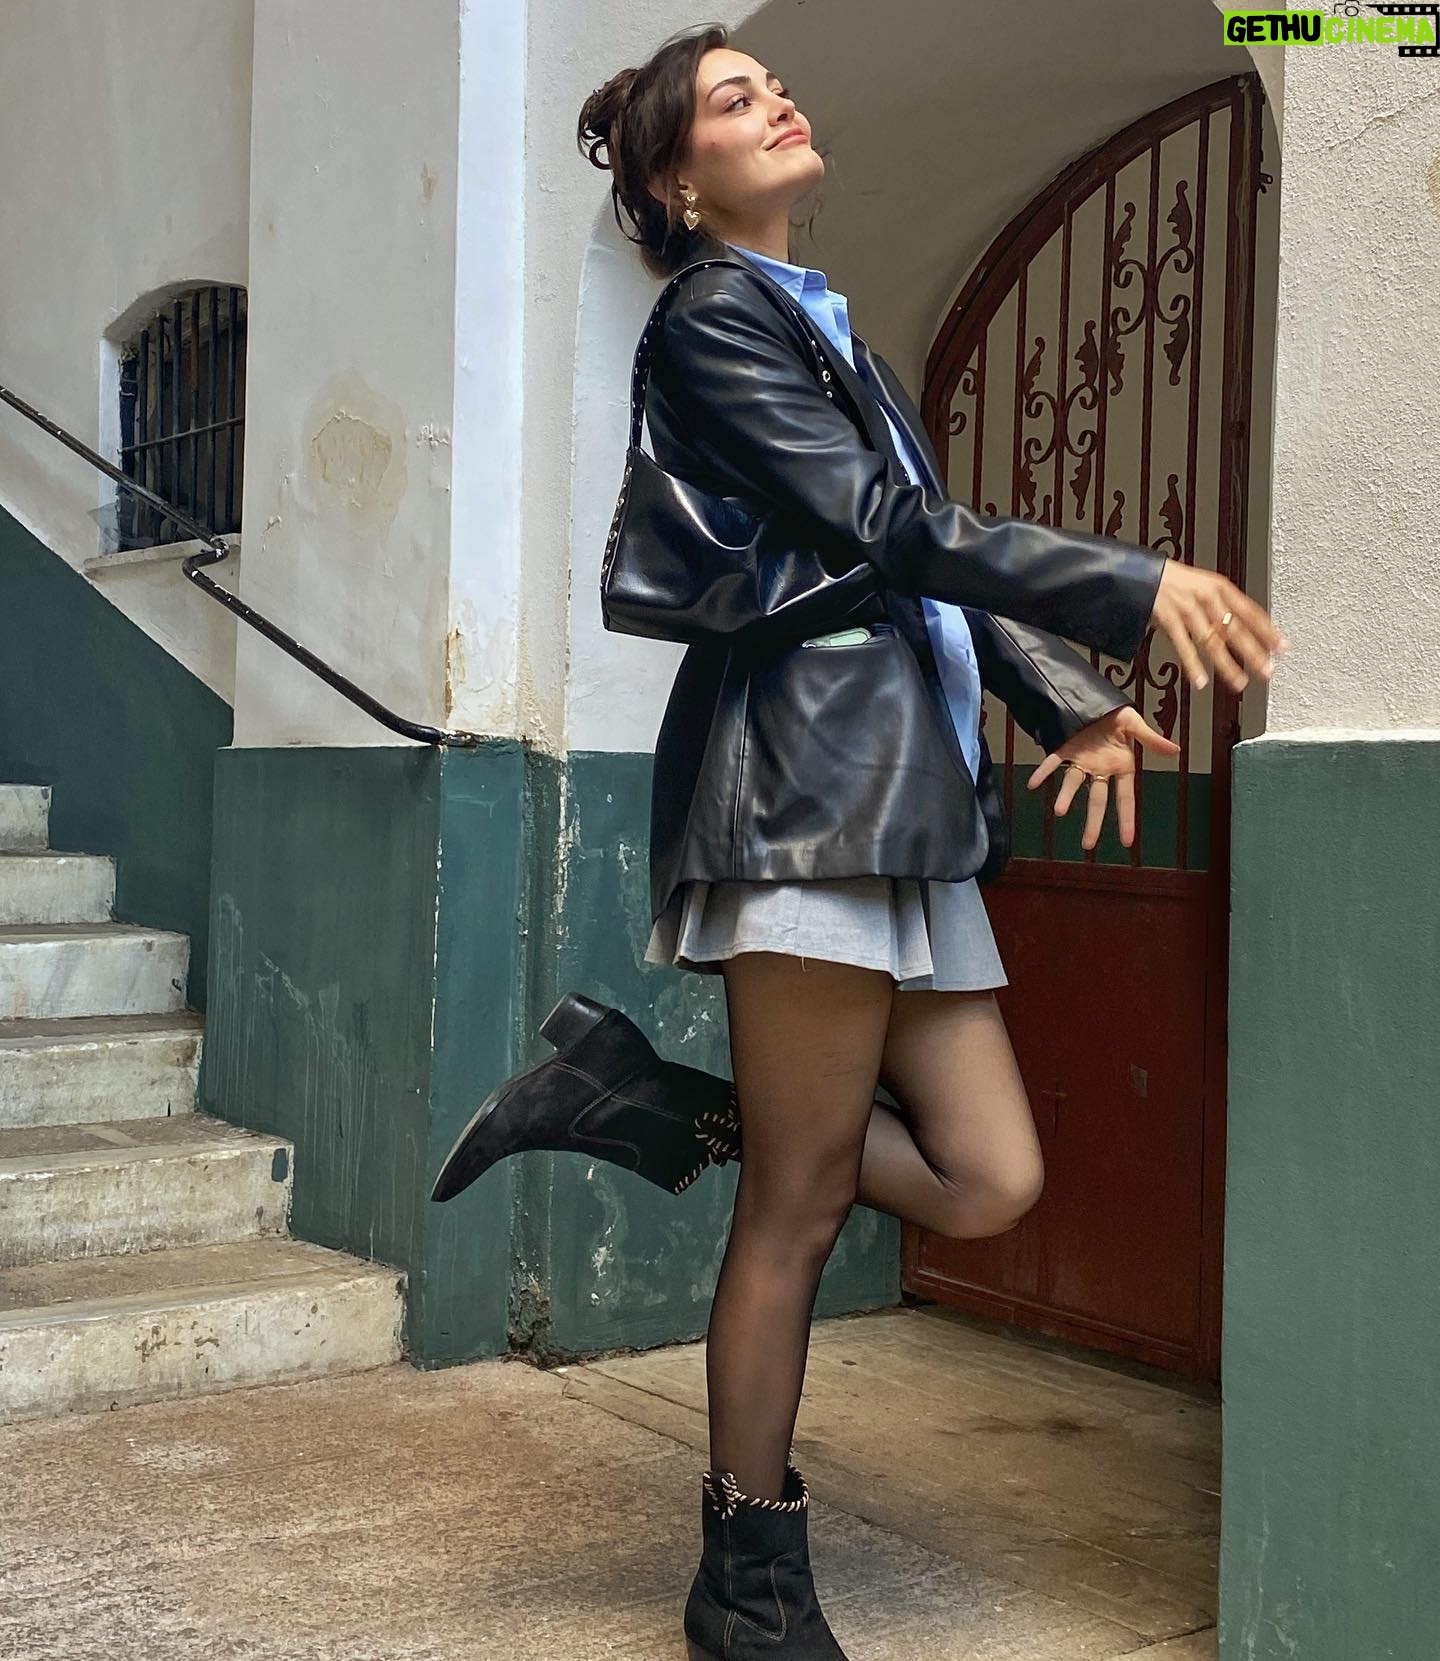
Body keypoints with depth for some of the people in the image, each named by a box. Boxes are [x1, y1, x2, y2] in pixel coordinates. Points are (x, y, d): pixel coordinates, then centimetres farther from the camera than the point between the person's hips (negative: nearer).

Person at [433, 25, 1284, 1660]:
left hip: (913, 801, 9)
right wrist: (1136, 590, -13)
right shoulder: (711, 318, 0)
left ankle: (649, 1100, 11)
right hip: (812, 779, -9)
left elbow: (937, 552, 23)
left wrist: (1072, 707, 10)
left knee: (986, 1183, 1)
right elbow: (883, 525, -11)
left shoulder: (823, 325, 26)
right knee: (800, 1197, -2)